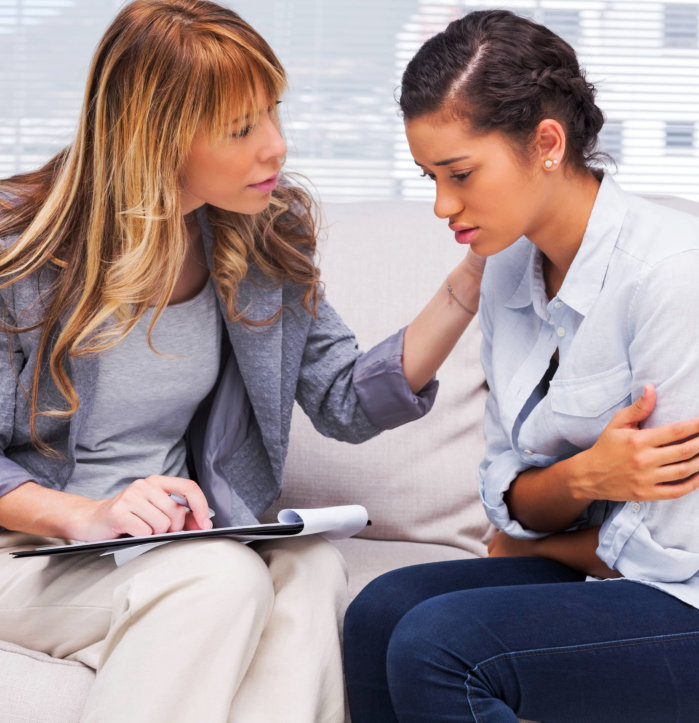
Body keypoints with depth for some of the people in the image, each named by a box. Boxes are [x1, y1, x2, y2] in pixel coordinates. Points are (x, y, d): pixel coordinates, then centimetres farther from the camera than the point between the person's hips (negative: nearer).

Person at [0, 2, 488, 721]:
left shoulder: (265, 238, 3)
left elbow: (345, 403, 5)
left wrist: (470, 282, -5)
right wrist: (86, 517, -27)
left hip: (171, 542, 4)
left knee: (310, 569, -30)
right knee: (222, 579, -34)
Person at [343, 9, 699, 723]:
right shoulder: (507, 273, 4)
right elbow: (507, 497, 6)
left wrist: (532, 540, -1)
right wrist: (584, 477, -17)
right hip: (603, 578, 7)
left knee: (437, 643, -23)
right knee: (381, 610, -13)